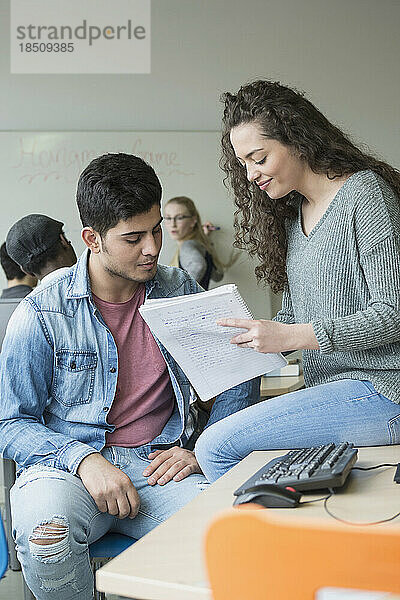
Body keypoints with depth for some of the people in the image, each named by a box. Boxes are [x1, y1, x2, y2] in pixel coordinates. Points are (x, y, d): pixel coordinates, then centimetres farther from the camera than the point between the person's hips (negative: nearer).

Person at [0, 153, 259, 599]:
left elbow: (239, 381, 14)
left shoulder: (180, 292, 6)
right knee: (46, 531, -35)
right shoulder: (43, 312, -4)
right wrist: (83, 459, -18)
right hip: (65, 463, -1)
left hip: (160, 464, 2)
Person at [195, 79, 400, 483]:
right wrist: (232, 342, 1)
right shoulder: (289, 214, 15)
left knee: (217, 447, -16)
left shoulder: (365, 193, -9)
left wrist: (291, 336, -21)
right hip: (328, 389, 8)